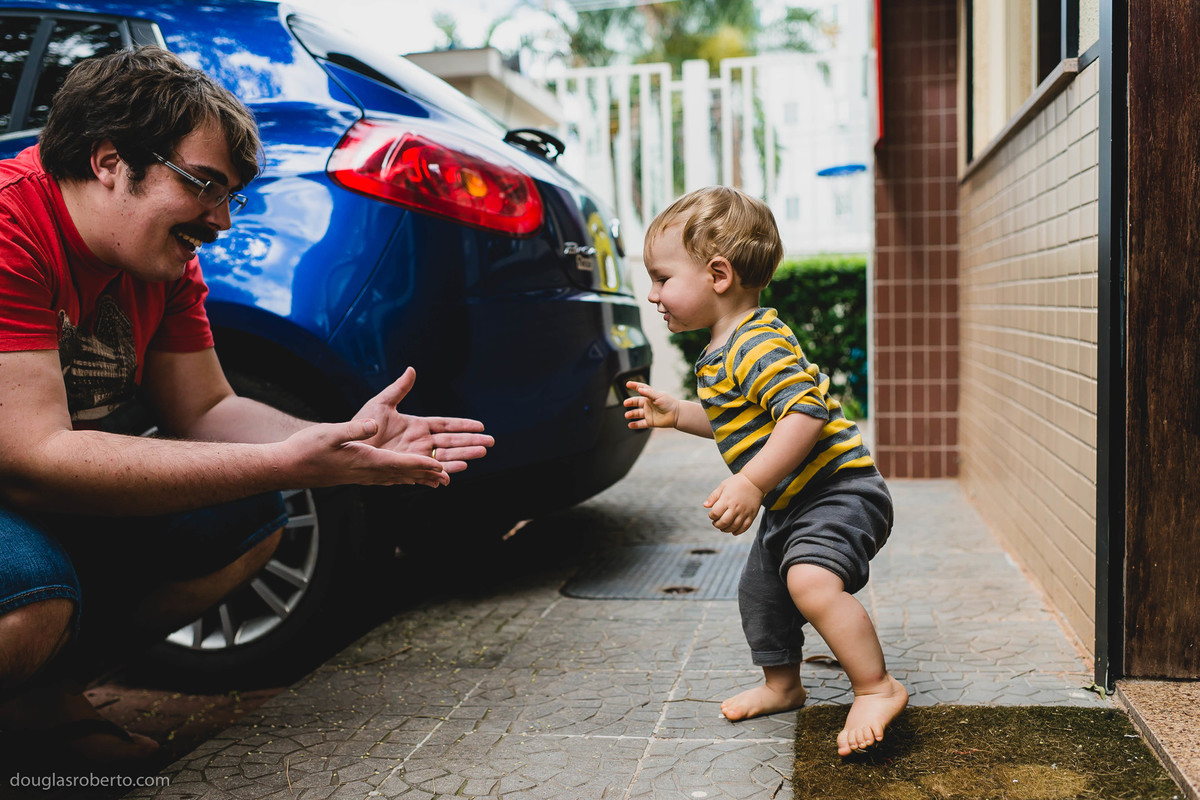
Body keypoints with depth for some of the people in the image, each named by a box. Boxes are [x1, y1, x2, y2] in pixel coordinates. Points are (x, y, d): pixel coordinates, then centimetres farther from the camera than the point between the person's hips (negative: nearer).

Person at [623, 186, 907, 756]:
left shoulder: (758, 344, -23)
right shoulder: (724, 352, 11)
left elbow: (806, 411, -35)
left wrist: (752, 483, -36)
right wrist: (676, 413, 17)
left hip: (839, 490, -11)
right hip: (790, 506, 11)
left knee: (810, 579, -32)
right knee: (759, 593, 21)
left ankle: (877, 688, -16)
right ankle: (782, 686, 42)